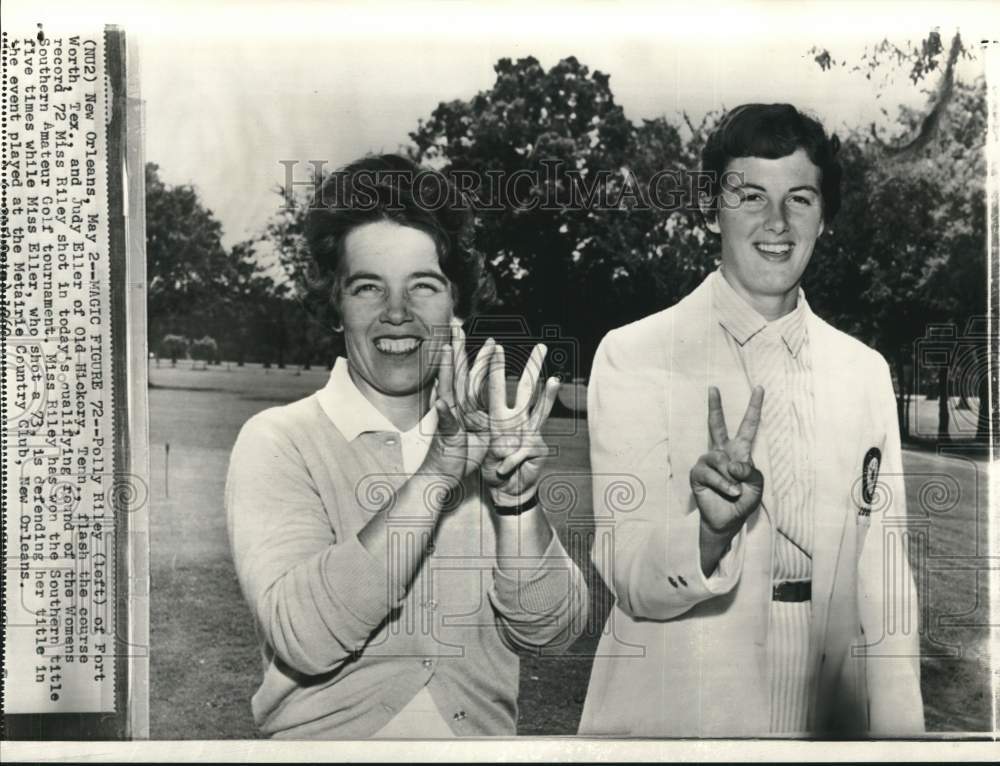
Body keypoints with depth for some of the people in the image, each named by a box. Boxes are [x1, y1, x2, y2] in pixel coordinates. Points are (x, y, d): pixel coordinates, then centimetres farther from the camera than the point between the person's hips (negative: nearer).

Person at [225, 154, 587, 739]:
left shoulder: (483, 434, 3)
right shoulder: (278, 441, -6)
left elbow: (551, 634, -4)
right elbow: (303, 638, -19)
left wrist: (515, 498, -19)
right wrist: (435, 474, -24)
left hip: (485, 735, 2)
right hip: (329, 738, -1)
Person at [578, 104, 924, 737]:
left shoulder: (866, 372, 1)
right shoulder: (632, 356, -12)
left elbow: (883, 582, 3)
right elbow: (631, 579, -16)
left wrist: (899, 731, -2)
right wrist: (710, 532, -34)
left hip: (828, 716, 4)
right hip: (675, 714, -3)